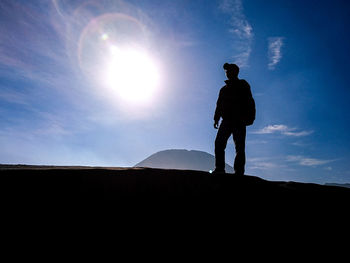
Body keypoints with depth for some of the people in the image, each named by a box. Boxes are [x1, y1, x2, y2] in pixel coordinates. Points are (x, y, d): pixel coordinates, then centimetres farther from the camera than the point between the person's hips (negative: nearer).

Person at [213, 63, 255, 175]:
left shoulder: (243, 86, 9)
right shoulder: (224, 89, 24)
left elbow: (249, 103, 0)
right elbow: (219, 105, 22)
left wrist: (249, 118, -13)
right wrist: (216, 118, 10)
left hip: (239, 120, -4)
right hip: (227, 120, 5)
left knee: (239, 147, -6)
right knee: (219, 143, -8)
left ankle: (239, 171, -4)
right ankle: (219, 168, -4)